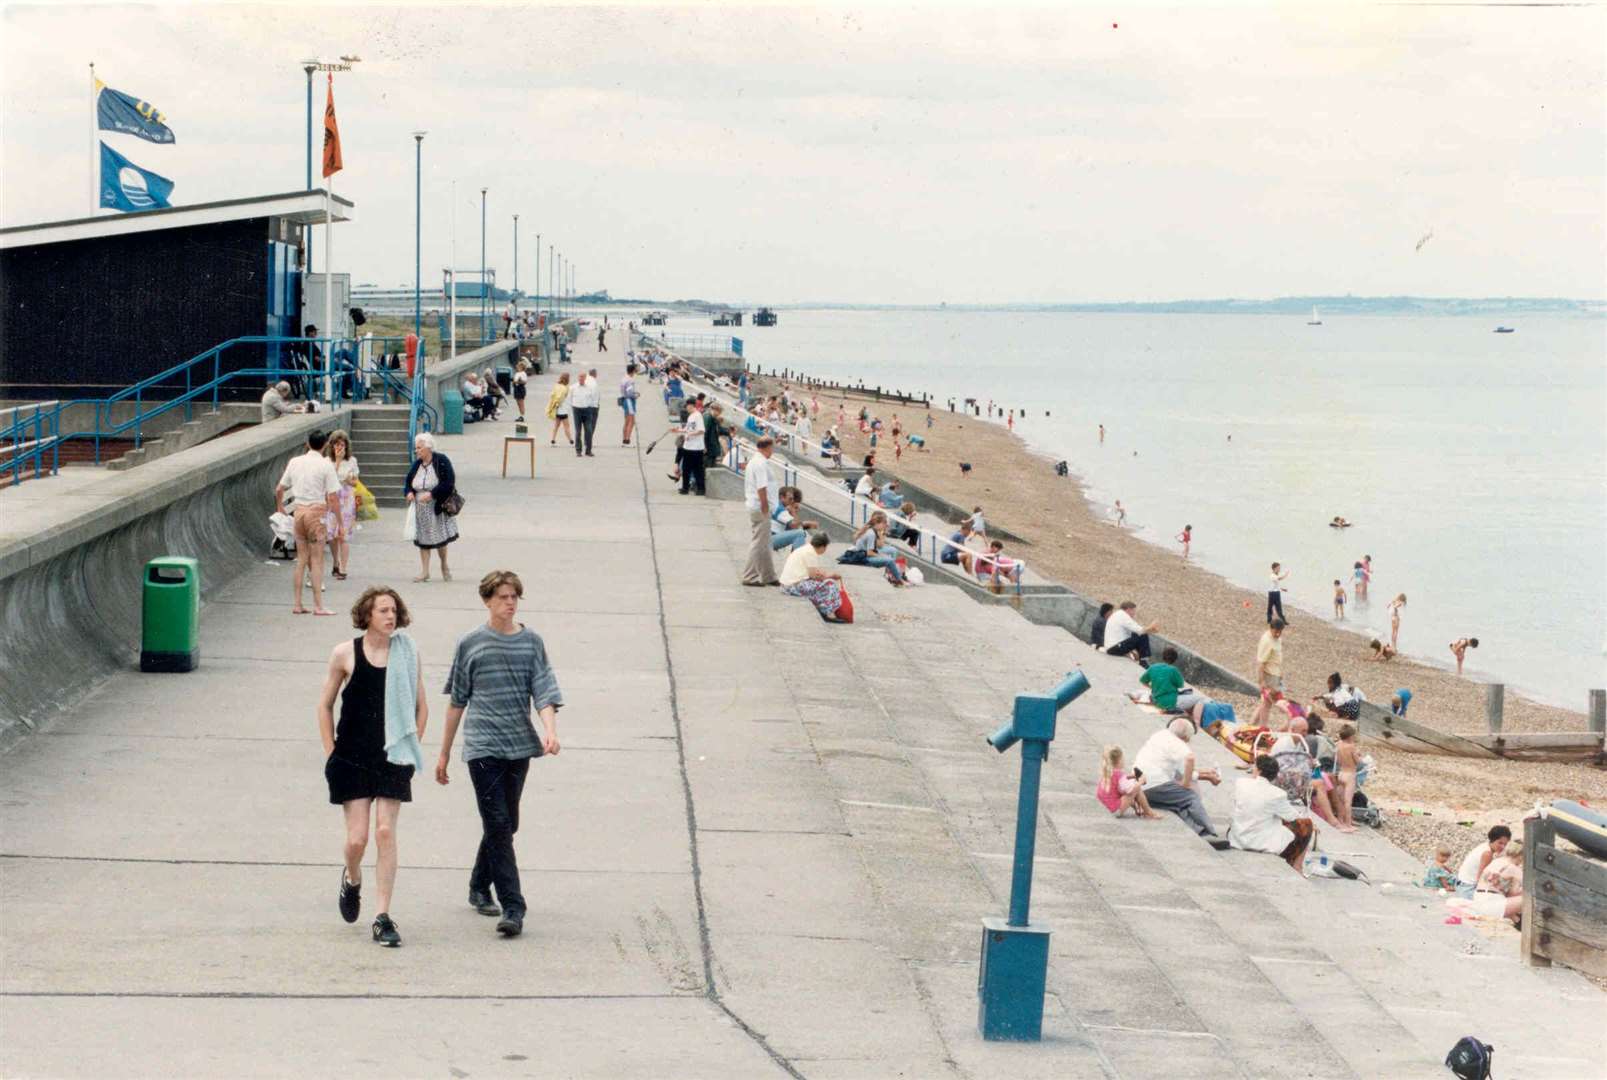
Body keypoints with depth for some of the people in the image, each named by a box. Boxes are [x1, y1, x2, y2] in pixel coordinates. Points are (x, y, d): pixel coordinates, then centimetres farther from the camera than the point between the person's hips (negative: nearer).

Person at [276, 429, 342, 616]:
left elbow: (279, 490, 13)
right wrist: (340, 522, -5)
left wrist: (280, 507, 32)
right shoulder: (325, 465, -8)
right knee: (317, 560, -1)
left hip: (298, 510, 5)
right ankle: (318, 606, -3)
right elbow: (333, 498, -12)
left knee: (301, 559, 12)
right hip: (317, 510, -5)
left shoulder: (295, 462, 6)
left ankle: (297, 604, 13)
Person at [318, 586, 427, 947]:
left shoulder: (407, 654, 2)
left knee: (385, 832, -7)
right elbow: (325, 705, 8)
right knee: (357, 838, -3)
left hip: (393, 758, 1)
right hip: (353, 759, -1)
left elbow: (421, 706, 12)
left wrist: (411, 748, 6)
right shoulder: (345, 654, -1)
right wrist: (332, 755, 3)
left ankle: (383, 917, -3)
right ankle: (352, 879, 33)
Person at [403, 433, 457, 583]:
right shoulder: (417, 464, 5)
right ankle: (424, 571, 8)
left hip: (438, 508, -4)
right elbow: (408, 481, 14)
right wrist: (409, 492, -8)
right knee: (423, 540, 3)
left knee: (440, 539, 2)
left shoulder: (442, 461, -11)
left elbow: (449, 483, -17)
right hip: (420, 509, 4)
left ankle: (444, 567, 25)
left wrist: (431, 494, -25)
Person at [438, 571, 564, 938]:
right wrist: (444, 753, 11)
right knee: (498, 826, -11)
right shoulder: (471, 643, 2)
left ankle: (479, 887, 34)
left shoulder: (531, 641, 7)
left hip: (519, 744, 3)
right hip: (482, 746, -3)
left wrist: (550, 730, -19)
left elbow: (544, 691, 0)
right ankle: (512, 908, -14)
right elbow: (457, 701, 8)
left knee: (504, 825, 12)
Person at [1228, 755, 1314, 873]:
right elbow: (1292, 817, -3)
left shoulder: (1240, 784, -10)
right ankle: (1296, 867, 24)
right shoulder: (1276, 794, -19)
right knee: (1306, 823, 10)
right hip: (1263, 844, -5)